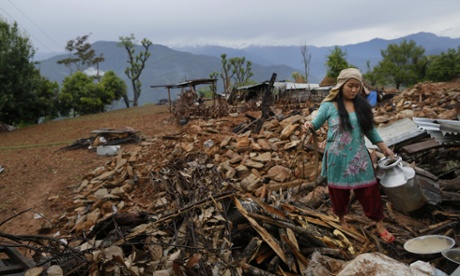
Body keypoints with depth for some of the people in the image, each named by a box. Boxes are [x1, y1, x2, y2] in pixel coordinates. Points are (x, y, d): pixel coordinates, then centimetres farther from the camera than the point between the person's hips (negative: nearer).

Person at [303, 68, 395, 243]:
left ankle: (380, 226, 20)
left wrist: (384, 148, 11)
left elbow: (370, 129, 11)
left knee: (369, 190, 5)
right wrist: (309, 125, -24)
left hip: (359, 156, 2)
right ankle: (342, 220, 37)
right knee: (339, 191, 12)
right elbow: (316, 123, -1)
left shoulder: (362, 105, 3)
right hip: (338, 158, -2)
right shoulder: (329, 105, -7)